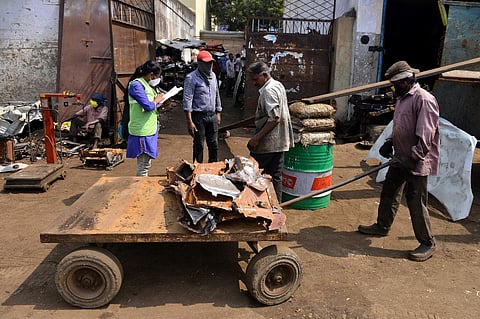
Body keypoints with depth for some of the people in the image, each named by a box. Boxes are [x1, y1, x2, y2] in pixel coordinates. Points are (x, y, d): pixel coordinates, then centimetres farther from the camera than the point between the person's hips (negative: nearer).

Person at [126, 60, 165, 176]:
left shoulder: (146, 85, 17)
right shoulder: (136, 85, -14)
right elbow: (148, 106, -22)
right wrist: (157, 100, -5)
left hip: (150, 130, 10)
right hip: (142, 132, -10)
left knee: (147, 164, 17)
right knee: (143, 166, -5)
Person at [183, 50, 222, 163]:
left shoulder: (213, 75, 11)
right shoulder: (191, 78, -11)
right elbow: (187, 100, -15)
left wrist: (218, 113, 16)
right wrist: (189, 122, -19)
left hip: (212, 116, 6)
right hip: (199, 116, -6)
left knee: (214, 145, 11)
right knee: (199, 145, 4)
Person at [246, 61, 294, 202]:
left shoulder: (268, 91, -17)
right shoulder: (278, 85, 14)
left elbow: (274, 119, -26)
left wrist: (256, 138, -24)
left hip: (267, 143, -10)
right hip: (280, 142, 10)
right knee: (275, 177, 14)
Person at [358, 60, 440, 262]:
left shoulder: (424, 100, -18)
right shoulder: (402, 98, 13)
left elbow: (425, 136, -24)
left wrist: (414, 159, -24)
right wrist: (389, 143, 7)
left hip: (417, 162, -10)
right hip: (400, 158, 10)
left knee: (416, 202, -4)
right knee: (389, 193, 19)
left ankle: (427, 244, 11)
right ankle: (382, 226, 37)